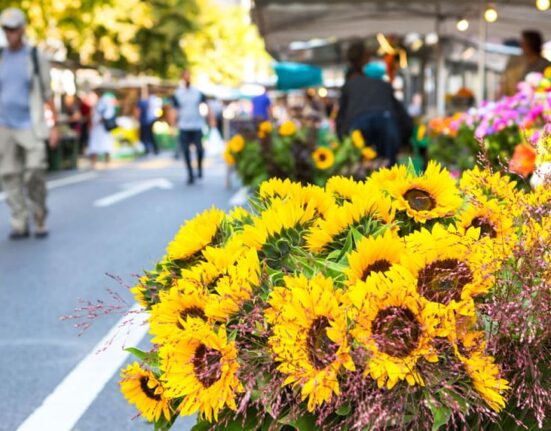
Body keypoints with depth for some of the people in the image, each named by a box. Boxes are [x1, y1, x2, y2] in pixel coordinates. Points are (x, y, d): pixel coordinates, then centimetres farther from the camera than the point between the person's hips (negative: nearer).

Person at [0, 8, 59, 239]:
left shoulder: (36, 57, 0)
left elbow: (48, 93, 2)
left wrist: (55, 126, -3)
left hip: (31, 127, -3)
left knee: (35, 175, -13)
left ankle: (40, 221, 5)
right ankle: (20, 224, 7)